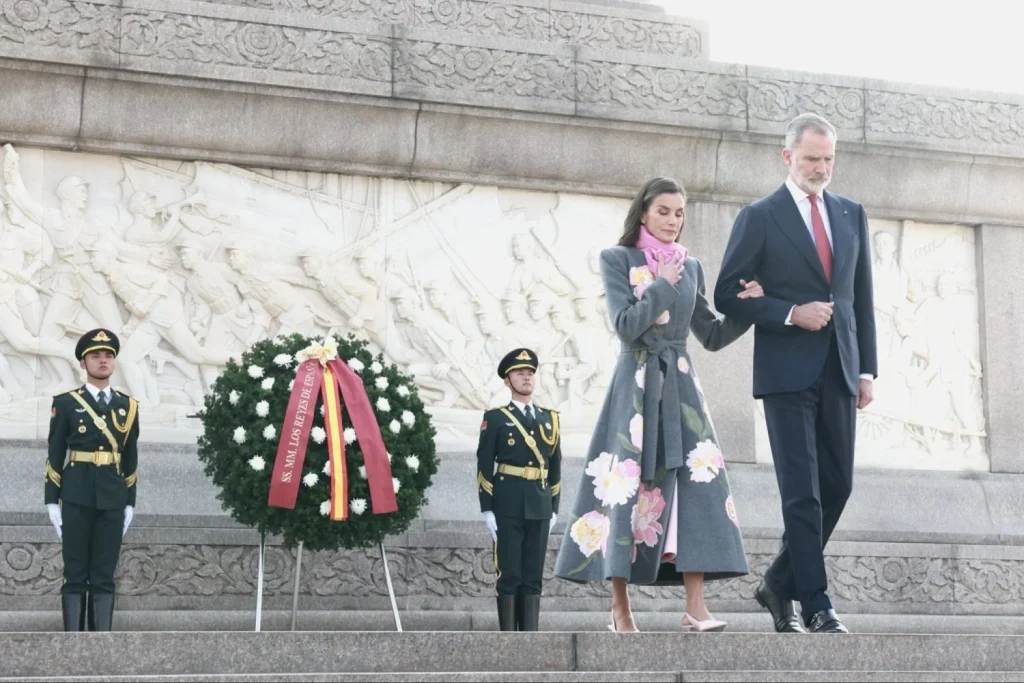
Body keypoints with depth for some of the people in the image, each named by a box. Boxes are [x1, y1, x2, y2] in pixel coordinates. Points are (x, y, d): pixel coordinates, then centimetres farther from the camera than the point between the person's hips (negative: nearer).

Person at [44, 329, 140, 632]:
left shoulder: (128, 406, 10)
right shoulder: (66, 403, 1)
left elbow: (131, 458, 13)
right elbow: (55, 455, 1)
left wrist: (130, 503, 8)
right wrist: (52, 501, -4)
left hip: (112, 501, 2)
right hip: (77, 500, -2)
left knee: (104, 577, 4)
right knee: (75, 575, -1)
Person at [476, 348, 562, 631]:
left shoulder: (550, 419, 13)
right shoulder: (495, 418, 1)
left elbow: (555, 468, 15)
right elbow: (484, 467, -2)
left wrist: (554, 509, 9)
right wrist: (487, 510, -8)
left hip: (539, 509, 4)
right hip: (507, 509, -4)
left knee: (533, 577, 5)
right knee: (509, 576, -2)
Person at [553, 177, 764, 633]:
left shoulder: (691, 267, 14)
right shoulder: (617, 260, 3)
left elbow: (711, 336, 15)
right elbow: (626, 325, -10)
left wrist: (747, 307, 2)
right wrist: (663, 285, -7)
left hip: (680, 386, 3)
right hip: (636, 387, -3)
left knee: (696, 484, -10)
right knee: (627, 490, -4)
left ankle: (695, 608, -13)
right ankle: (620, 610, 4)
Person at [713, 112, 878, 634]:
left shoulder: (852, 215, 14)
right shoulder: (759, 217, 0)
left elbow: (862, 295, 15)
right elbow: (728, 294, -3)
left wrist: (867, 367, 9)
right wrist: (791, 313, -15)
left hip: (838, 371, 5)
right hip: (787, 372, -5)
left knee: (837, 486, 6)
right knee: (802, 492, -7)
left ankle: (779, 585, 22)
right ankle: (817, 605, -4)